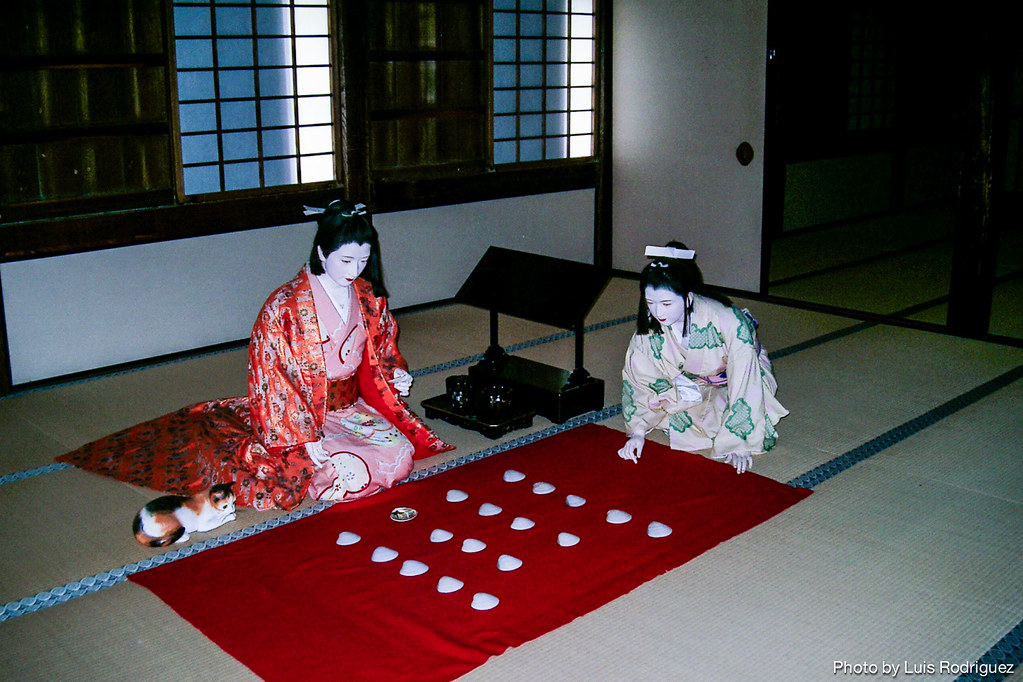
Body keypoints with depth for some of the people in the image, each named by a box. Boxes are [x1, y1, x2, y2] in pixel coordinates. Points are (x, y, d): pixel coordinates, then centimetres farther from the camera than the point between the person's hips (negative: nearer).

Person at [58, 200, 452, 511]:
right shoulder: (285, 307, -19)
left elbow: (379, 355, 15)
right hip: (299, 416, -5)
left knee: (401, 452, -16)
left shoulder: (369, 298, 0)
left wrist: (395, 375, -7)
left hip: (351, 409, 5)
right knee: (352, 469, -25)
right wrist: (306, 438, -21)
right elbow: (272, 380, -17)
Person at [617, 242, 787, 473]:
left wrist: (739, 444, -31)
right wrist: (638, 431, -20)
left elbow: (744, 384, -32)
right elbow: (638, 376, -15)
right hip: (694, 382, 4)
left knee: (756, 433, -21)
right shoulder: (649, 323, -27)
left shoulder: (728, 321, -38)